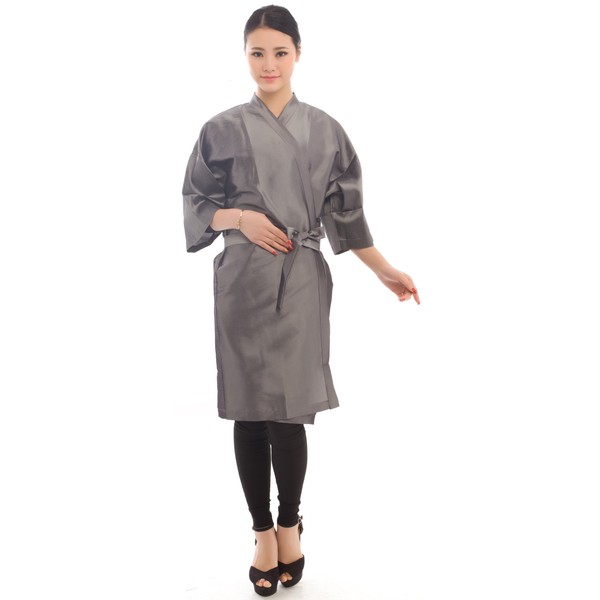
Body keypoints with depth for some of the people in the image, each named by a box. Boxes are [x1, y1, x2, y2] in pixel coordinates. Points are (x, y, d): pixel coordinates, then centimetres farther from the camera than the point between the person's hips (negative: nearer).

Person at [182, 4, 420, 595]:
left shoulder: (325, 131, 7)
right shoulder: (223, 129, 5)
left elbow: (346, 212, 9)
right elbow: (196, 203, 9)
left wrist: (386, 271, 5)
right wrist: (240, 217, -10)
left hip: (301, 283, 0)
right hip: (242, 282, 1)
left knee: (287, 413, -2)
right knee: (248, 414, 3)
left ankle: (289, 525, 23)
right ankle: (263, 531, 21)